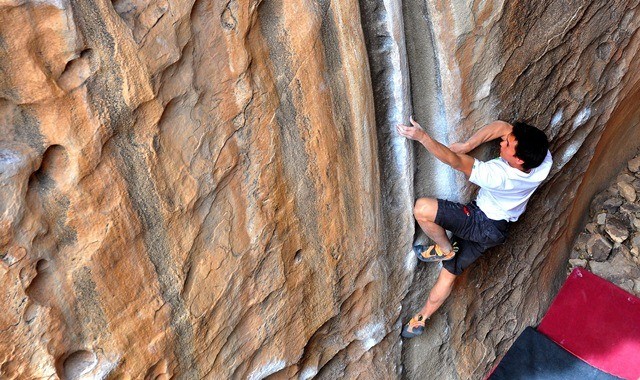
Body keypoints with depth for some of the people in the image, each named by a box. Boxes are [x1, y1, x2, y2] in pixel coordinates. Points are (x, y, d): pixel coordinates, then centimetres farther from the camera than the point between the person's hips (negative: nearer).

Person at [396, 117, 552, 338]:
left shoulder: (499, 176, -36)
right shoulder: (544, 160, -15)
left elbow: (456, 162, -32)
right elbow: (501, 126, -9)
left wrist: (421, 136, -30)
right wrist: (467, 146, -18)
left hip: (480, 223, -8)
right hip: (498, 230, 8)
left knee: (422, 208, -24)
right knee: (450, 272, 16)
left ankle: (444, 250, 1)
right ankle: (422, 319, 27)